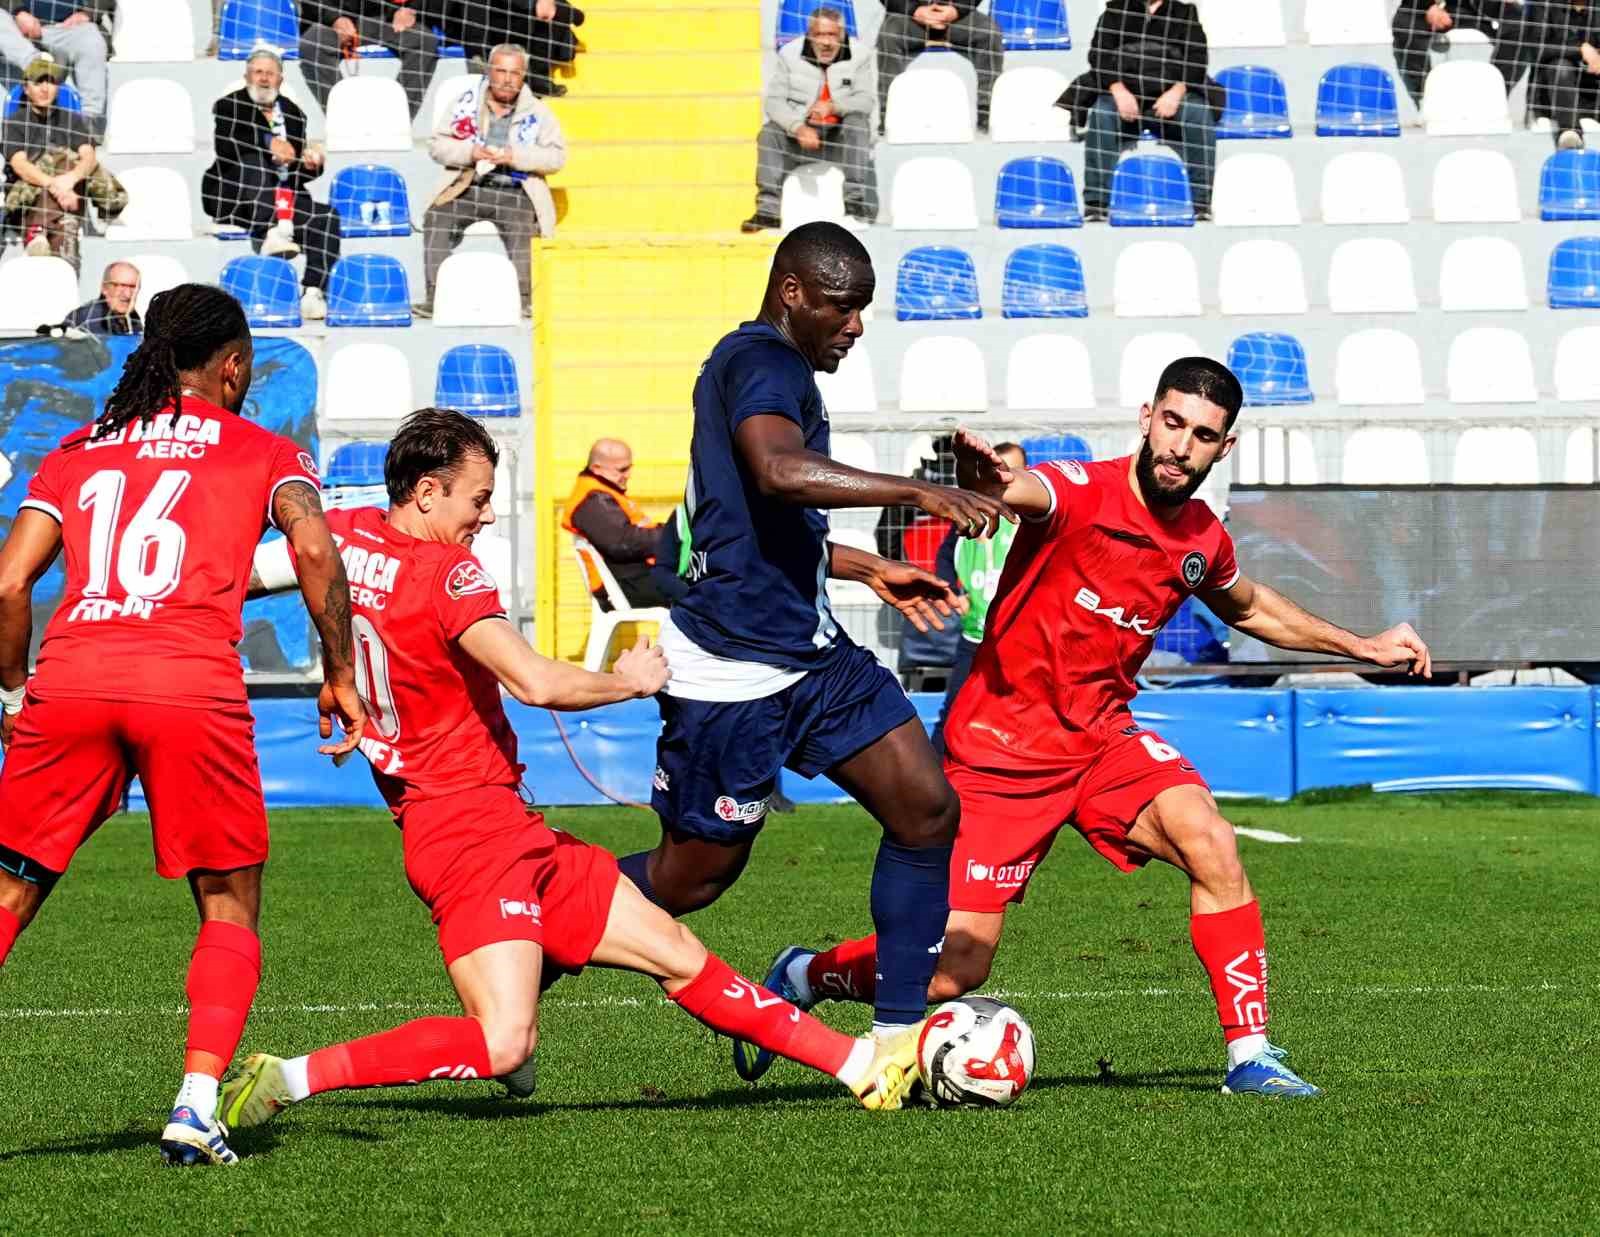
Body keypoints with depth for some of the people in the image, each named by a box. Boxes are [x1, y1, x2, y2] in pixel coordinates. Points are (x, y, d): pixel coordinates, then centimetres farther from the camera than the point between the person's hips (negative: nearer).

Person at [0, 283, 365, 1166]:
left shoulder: (74, 454, 22)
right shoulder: (262, 454, 16)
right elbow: (313, 551, -3)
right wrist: (341, 676, 5)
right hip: (191, 687, -2)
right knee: (230, 911, 13)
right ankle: (197, 1104, -4)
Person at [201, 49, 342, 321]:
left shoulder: (293, 113, 22)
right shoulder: (228, 106, 9)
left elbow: (299, 172, 21)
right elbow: (225, 148, -11)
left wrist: (312, 164, -3)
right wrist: (268, 145, -19)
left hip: (283, 198, 4)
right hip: (231, 195, -4)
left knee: (327, 218, -20)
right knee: (253, 160, -35)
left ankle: (313, 293, -28)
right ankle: (270, 234, -53)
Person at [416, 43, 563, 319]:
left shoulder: (537, 112, 8)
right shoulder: (467, 101, 9)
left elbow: (556, 157, 1)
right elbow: (438, 146, 7)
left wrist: (515, 157, -13)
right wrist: (470, 152, -12)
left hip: (514, 192, -1)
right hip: (467, 189, 1)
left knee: (519, 224, -31)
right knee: (437, 219, -23)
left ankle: (521, 300, -26)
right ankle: (436, 297, -20)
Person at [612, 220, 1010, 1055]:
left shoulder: (763, 365, 17)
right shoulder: (763, 362, -15)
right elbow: (779, 471, -38)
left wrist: (867, 569, 28)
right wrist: (919, 493, -42)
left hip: (812, 656, 10)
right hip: (734, 672, -10)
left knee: (926, 811, 1)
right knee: (693, 875, 2)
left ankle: (899, 1030, 4)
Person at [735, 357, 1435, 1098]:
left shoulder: (1201, 541, 2)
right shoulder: (1082, 493, -18)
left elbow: (1248, 607, 27)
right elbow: (1022, 492, -44)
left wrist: (1362, 647, 27)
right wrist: (985, 476, -69)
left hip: (1102, 738, 5)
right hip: (1002, 746, -5)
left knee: (1212, 845, -23)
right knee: (952, 973, -7)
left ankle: (1250, 1057, -13)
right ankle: (802, 977, 23)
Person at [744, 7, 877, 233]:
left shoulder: (857, 56, -4)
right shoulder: (790, 54, -2)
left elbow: (865, 101, -14)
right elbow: (775, 101, -10)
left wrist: (833, 107, -34)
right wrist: (799, 128, -28)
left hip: (840, 137, -1)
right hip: (799, 135, 1)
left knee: (858, 121, -31)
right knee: (770, 133, -26)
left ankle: (857, 203, -33)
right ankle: (767, 210, -29)